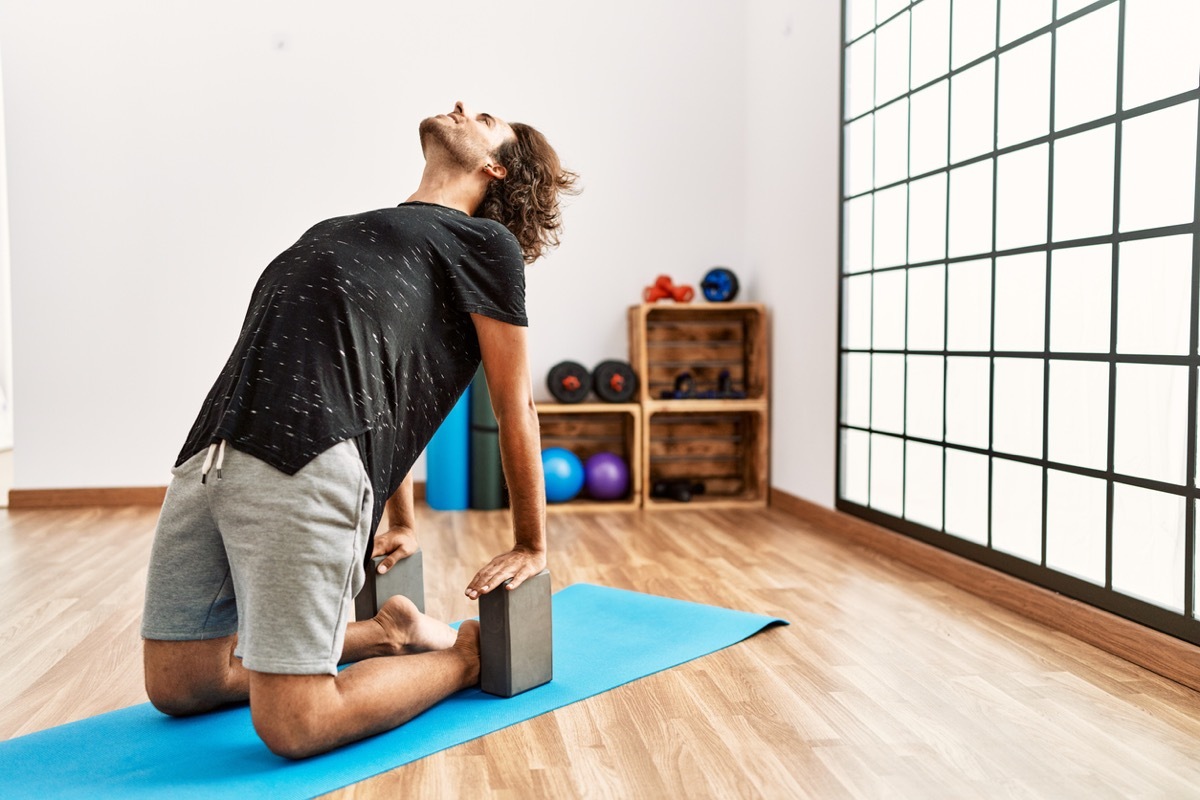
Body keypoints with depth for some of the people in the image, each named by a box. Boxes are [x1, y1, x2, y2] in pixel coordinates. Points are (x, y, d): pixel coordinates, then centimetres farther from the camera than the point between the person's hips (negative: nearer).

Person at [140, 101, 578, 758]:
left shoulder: (484, 242, 11)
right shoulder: (347, 230, 32)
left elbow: (515, 408, 11)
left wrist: (531, 547, 14)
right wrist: (400, 524, 38)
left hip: (308, 463, -8)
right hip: (212, 450, 8)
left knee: (292, 723, -12)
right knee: (179, 688, 9)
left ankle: (467, 654, 12)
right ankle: (386, 635, 24)